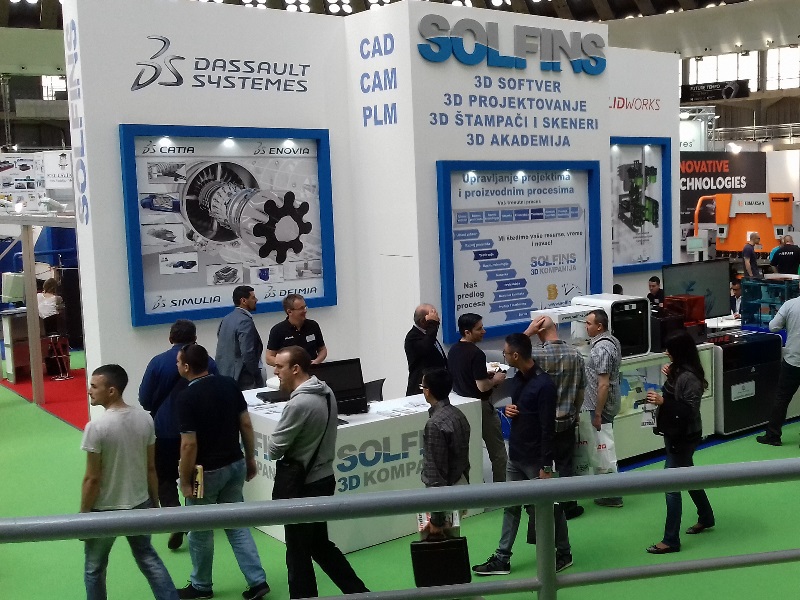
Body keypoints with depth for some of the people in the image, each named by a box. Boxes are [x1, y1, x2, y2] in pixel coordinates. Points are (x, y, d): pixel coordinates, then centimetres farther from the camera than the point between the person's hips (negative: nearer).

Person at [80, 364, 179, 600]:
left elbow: (92, 479, -18)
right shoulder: (144, 419, -6)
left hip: (105, 510, -5)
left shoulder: (96, 427, -23)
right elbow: (151, 468, 2)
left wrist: (83, 516, -6)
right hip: (139, 504, 5)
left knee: (94, 569, 17)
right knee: (148, 558, 23)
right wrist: (154, 501, 13)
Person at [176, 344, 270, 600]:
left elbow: (189, 445, -21)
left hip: (207, 472, -6)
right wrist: (250, 458, 12)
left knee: (200, 531, 13)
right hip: (235, 465, 6)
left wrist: (185, 482, -12)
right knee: (236, 524, 16)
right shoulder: (229, 384, -2)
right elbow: (246, 424, 2)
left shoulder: (187, 397, -20)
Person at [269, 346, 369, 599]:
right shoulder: (326, 392, 3)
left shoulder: (299, 403, -24)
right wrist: (289, 443, 4)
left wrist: (274, 440, 3)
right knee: (320, 545, 22)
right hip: (323, 478, 9)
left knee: (298, 554, 6)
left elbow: (274, 449, -17)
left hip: (304, 486, -9)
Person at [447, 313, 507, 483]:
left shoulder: (453, 351, 4)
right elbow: (482, 386, -24)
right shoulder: (476, 354, -23)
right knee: (498, 452, 3)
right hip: (480, 406, -8)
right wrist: (495, 380, -5)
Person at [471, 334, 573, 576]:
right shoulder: (518, 377, 5)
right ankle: (502, 559, 18)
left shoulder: (543, 384, -21)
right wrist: (509, 409, -3)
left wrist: (546, 466, -20)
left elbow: (547, 428, -21)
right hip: (515, 455, 8)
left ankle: (564, 554, 26)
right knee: (511, 506, 12)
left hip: (536, 459, -8)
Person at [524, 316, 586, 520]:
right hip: (566, 420, 3)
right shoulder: (575, 354, -6)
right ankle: (568, 507, 18)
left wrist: (528, 331, -11)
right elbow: (581, 389, 2)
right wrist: (575, 413, 15)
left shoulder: (537, 354, -20)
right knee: (564, 464, 12)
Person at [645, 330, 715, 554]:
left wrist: (663, 402, -32)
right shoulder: (679, 370, 3)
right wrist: (669, 376, 1)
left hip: (683, 437, -10)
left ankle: (671, 541, 3)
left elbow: (691, 409, -26)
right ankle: (706, 518, 46)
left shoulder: (689, 377, -24)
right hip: (675, 434, 10)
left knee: (671, 486, -5)